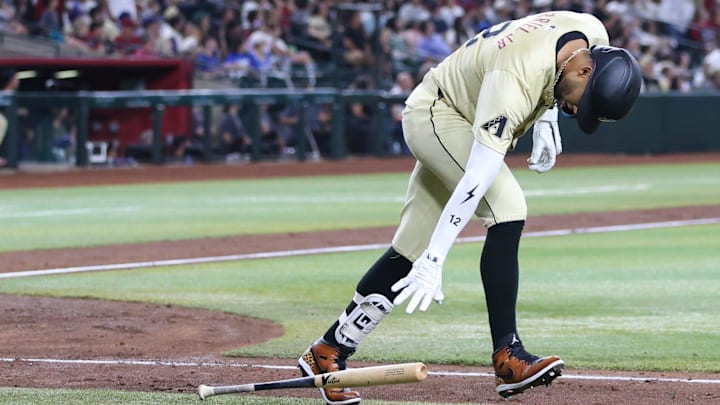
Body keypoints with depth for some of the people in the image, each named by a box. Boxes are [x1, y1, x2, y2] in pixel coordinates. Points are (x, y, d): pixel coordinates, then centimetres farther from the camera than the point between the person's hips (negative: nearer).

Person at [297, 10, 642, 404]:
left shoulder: (595, 34, -16)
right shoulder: (514, 82, -38)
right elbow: (476, 179, -42)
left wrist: (546, 122, 1)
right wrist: (435, 260, -45)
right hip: (434, 114, -8)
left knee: (411, 249, 6)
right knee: (506, 209, -27)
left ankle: (327, 353, 12)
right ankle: (507, 357, -28)